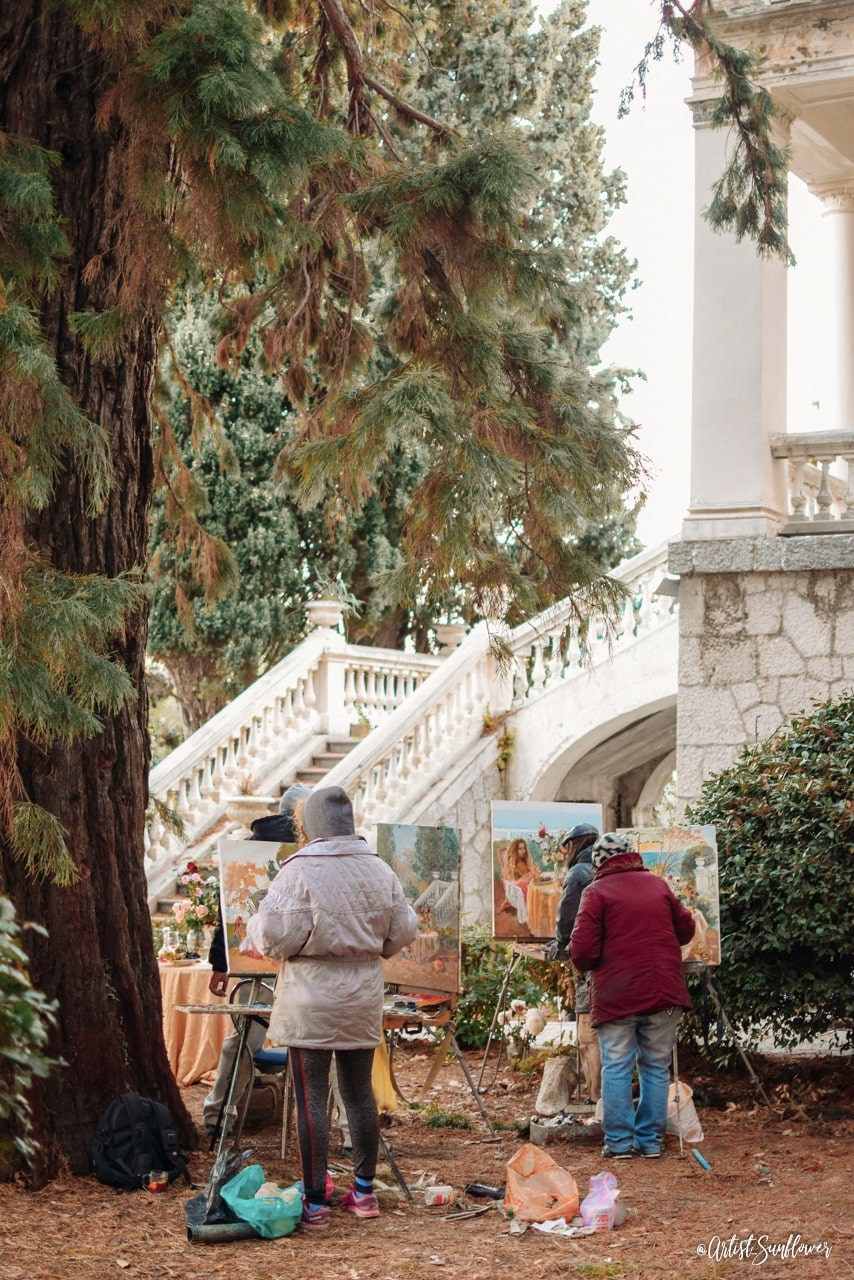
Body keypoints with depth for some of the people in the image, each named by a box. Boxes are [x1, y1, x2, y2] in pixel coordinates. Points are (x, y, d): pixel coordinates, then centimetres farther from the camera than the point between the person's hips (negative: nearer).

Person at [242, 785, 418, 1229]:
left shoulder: (299, 872, -14)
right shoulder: (379, 871, 2)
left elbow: (276, 936, -16)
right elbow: (403, 931, 8)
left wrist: (254, 929, 6)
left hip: (311, 998, -5)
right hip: (363, 995, 5)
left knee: (311, 1097, 0)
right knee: (360, 1092, 14)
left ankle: (315, 1201, 2)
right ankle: (364, 1190, 22)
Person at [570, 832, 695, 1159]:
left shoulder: (597, 892, -5)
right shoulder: (659, 884, 8)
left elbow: (583, 951, -12)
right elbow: (686, 930, 17)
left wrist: (586, 963, 10)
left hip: (616, 995, -4)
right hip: (663, 993, 4)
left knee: (616, 1069, 4)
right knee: (656, 1067, 10)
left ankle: (620, 1141, 5)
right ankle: (651, 1140, 13)